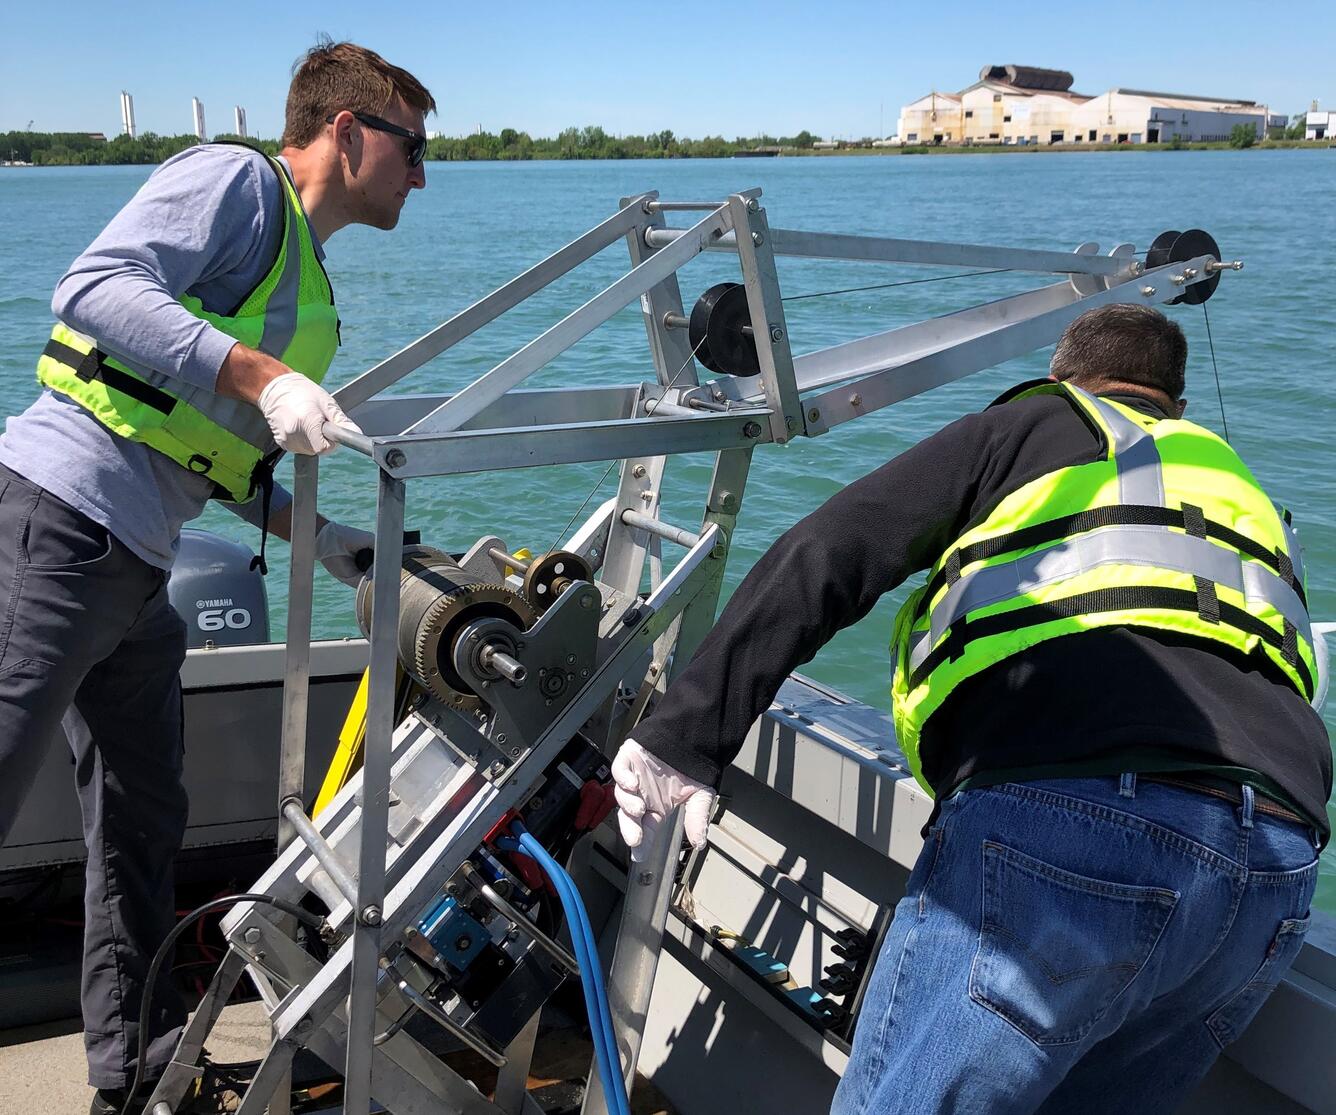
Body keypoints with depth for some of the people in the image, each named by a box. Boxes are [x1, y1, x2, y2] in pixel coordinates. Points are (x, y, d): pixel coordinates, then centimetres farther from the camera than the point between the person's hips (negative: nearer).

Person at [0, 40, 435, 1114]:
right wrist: (262, 375, -28)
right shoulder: (234, 180, -5)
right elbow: (96, 290, -21)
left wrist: (318, 534, 15)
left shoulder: (307, 280, 22)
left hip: (137, 566, 10)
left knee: (144, 825, 15)